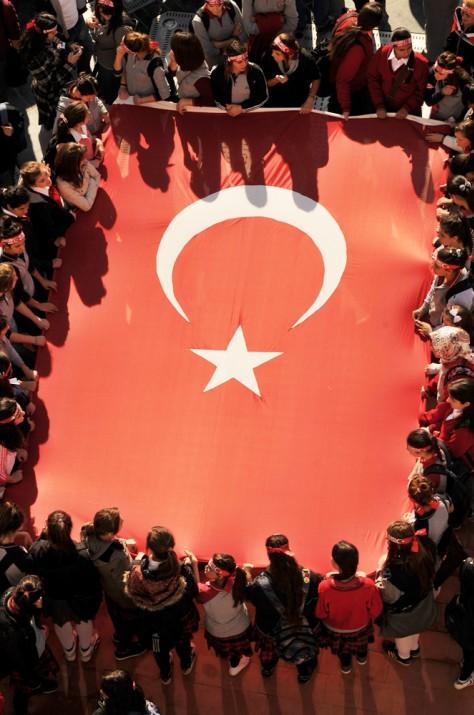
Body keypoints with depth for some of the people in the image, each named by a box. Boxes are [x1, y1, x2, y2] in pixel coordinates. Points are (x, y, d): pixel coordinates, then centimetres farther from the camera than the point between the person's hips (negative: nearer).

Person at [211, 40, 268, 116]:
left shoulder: (255, 71, -10)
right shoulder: (217, 73, -9)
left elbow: (263, 97, -4)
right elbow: (214, 97, 2)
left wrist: (241, 108, -14)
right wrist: (226, 107, -16)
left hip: (251, 112, 0)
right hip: (225, 113, 0)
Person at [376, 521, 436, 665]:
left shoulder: (395, 569, -43)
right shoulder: (423, 554, -23)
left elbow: (390, 596, -29)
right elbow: (429, 578, -2)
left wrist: (381, 572, -22)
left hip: (403, 611, -5)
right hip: (421, 604, 6)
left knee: (402, 633, 28)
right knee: (414, 628, 36)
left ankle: (404, 656, 56)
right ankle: (414, 649, 64)